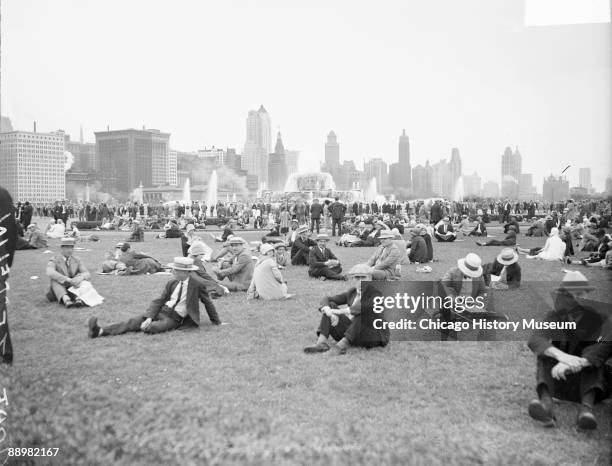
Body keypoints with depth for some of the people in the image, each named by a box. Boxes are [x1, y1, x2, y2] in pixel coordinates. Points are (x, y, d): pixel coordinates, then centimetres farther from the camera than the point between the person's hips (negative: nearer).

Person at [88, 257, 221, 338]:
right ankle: (101, 331, -26)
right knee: (134, 321, -15)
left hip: (174, 319, -4)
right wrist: (149, 317, -12)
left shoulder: (197, 284, -9)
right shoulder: (172, 283, 7)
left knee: (156, 327, -36)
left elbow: (207, 302, 2)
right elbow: (159, 301, 5)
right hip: (161, 310, 4)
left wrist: (217, 322, 10)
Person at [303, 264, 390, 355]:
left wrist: (340, 311, -38)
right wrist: (329, 312, -24)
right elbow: (326, 299, 1)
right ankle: (321, 343, -27)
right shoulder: (351, 293, 7)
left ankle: (342, 344, -36)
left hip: (375, 335, -6)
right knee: (330, 306, -7)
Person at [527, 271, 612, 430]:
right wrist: (561, 355, -46)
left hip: (590, 381, -1)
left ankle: (587, 407, -47)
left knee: (592, 354, -26)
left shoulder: (597, 318, -10)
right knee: (545, 351, -23)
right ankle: (546, 402, -47)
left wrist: (575, 364, -49)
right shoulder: (554, 317, -3)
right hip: (559, 383, 2)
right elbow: (534, 340, -24)